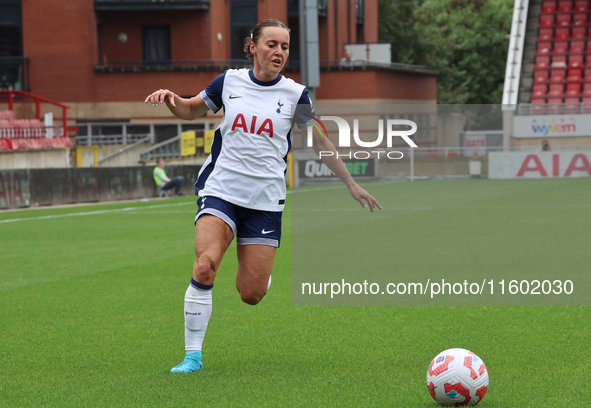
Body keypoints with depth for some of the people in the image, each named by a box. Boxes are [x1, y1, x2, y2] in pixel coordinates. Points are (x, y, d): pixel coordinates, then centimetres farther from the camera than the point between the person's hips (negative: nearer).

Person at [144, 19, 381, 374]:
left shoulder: (295, 94, 1)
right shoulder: (230, 82, 4)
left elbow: (320, 143, 12)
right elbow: (191, 110, 19)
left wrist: (352, 184, 12)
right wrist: (170, 98, -3)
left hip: (265, 201, 0)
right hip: (221, 191, 0)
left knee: (251, 295, -4)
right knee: (205, 266, -24)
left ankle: (257, 273, 35)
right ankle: (193, 354, -13)